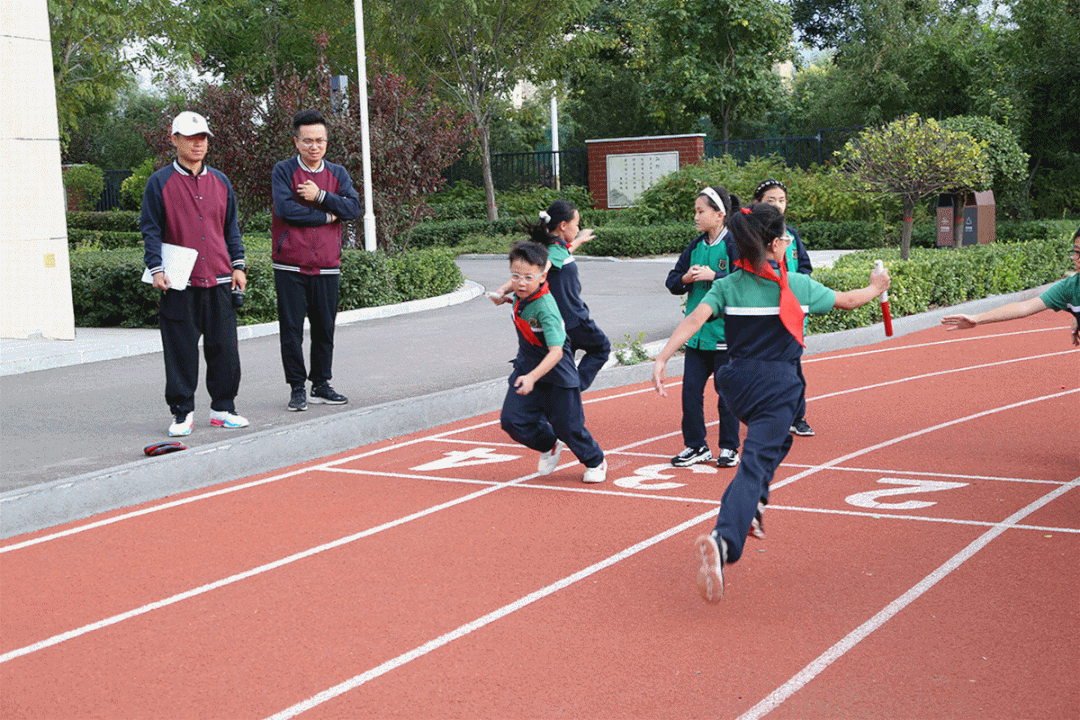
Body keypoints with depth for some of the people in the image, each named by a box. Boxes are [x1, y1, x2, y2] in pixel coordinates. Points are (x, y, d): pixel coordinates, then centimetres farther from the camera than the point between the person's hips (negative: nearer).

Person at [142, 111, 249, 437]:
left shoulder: (220, 182, 14)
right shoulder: (160, 183, 2)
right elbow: (151, 230, 1)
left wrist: (238, 266, 10)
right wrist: (156, 269, -10)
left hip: (219, 281, 4)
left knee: (224, 348, 5)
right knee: (181, 351, 0)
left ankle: (223, 408, 16)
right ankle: (182, 412, 9)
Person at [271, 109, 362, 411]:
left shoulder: (337, 173, 12)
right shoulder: (283, 171, 1)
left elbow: (353, 208, -2)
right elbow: (285, 208, -14)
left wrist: (320, 196, -13)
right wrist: (326, 216, -8)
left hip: (327, 266, 3)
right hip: (290, 266, -3)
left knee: (324, 328, 8)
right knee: (292, 329, -1)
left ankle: (321, 384, 19)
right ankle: (297, 388, 8)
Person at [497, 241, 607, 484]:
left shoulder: (545, 309, -32)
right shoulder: (520, 294, -11)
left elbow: (556, 352, -40)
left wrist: (532, 378, -53)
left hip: (557, 373, -7)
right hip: (527, 365, 7)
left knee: (567, 425, 3)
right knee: (512, 420, -5)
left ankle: (595, 461, 33)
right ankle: (550, 445, 24)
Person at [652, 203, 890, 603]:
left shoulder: (727, 286, 0)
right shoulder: (798, 286, -3)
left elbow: (694, 320, -15)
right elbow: (847, 301, 12)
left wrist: (663, 358, -22)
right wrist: (875, 288, 32)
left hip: (737, 381, 5)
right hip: (777, 385, -5)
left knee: (772, 440, 34)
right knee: (757, 462, -14)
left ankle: (751, 506, 30)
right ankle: (723, 541, -35)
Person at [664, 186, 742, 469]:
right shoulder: (695, 247, 11)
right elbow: (672, 282, 12)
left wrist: (714, 276, -22)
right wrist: (686, 278, -8)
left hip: (725, 334, -6)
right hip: (696, 332, 6)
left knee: (726, 392, 3)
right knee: (691, 390, 4)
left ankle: (729, 448, 16)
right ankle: (696, 446, 16)